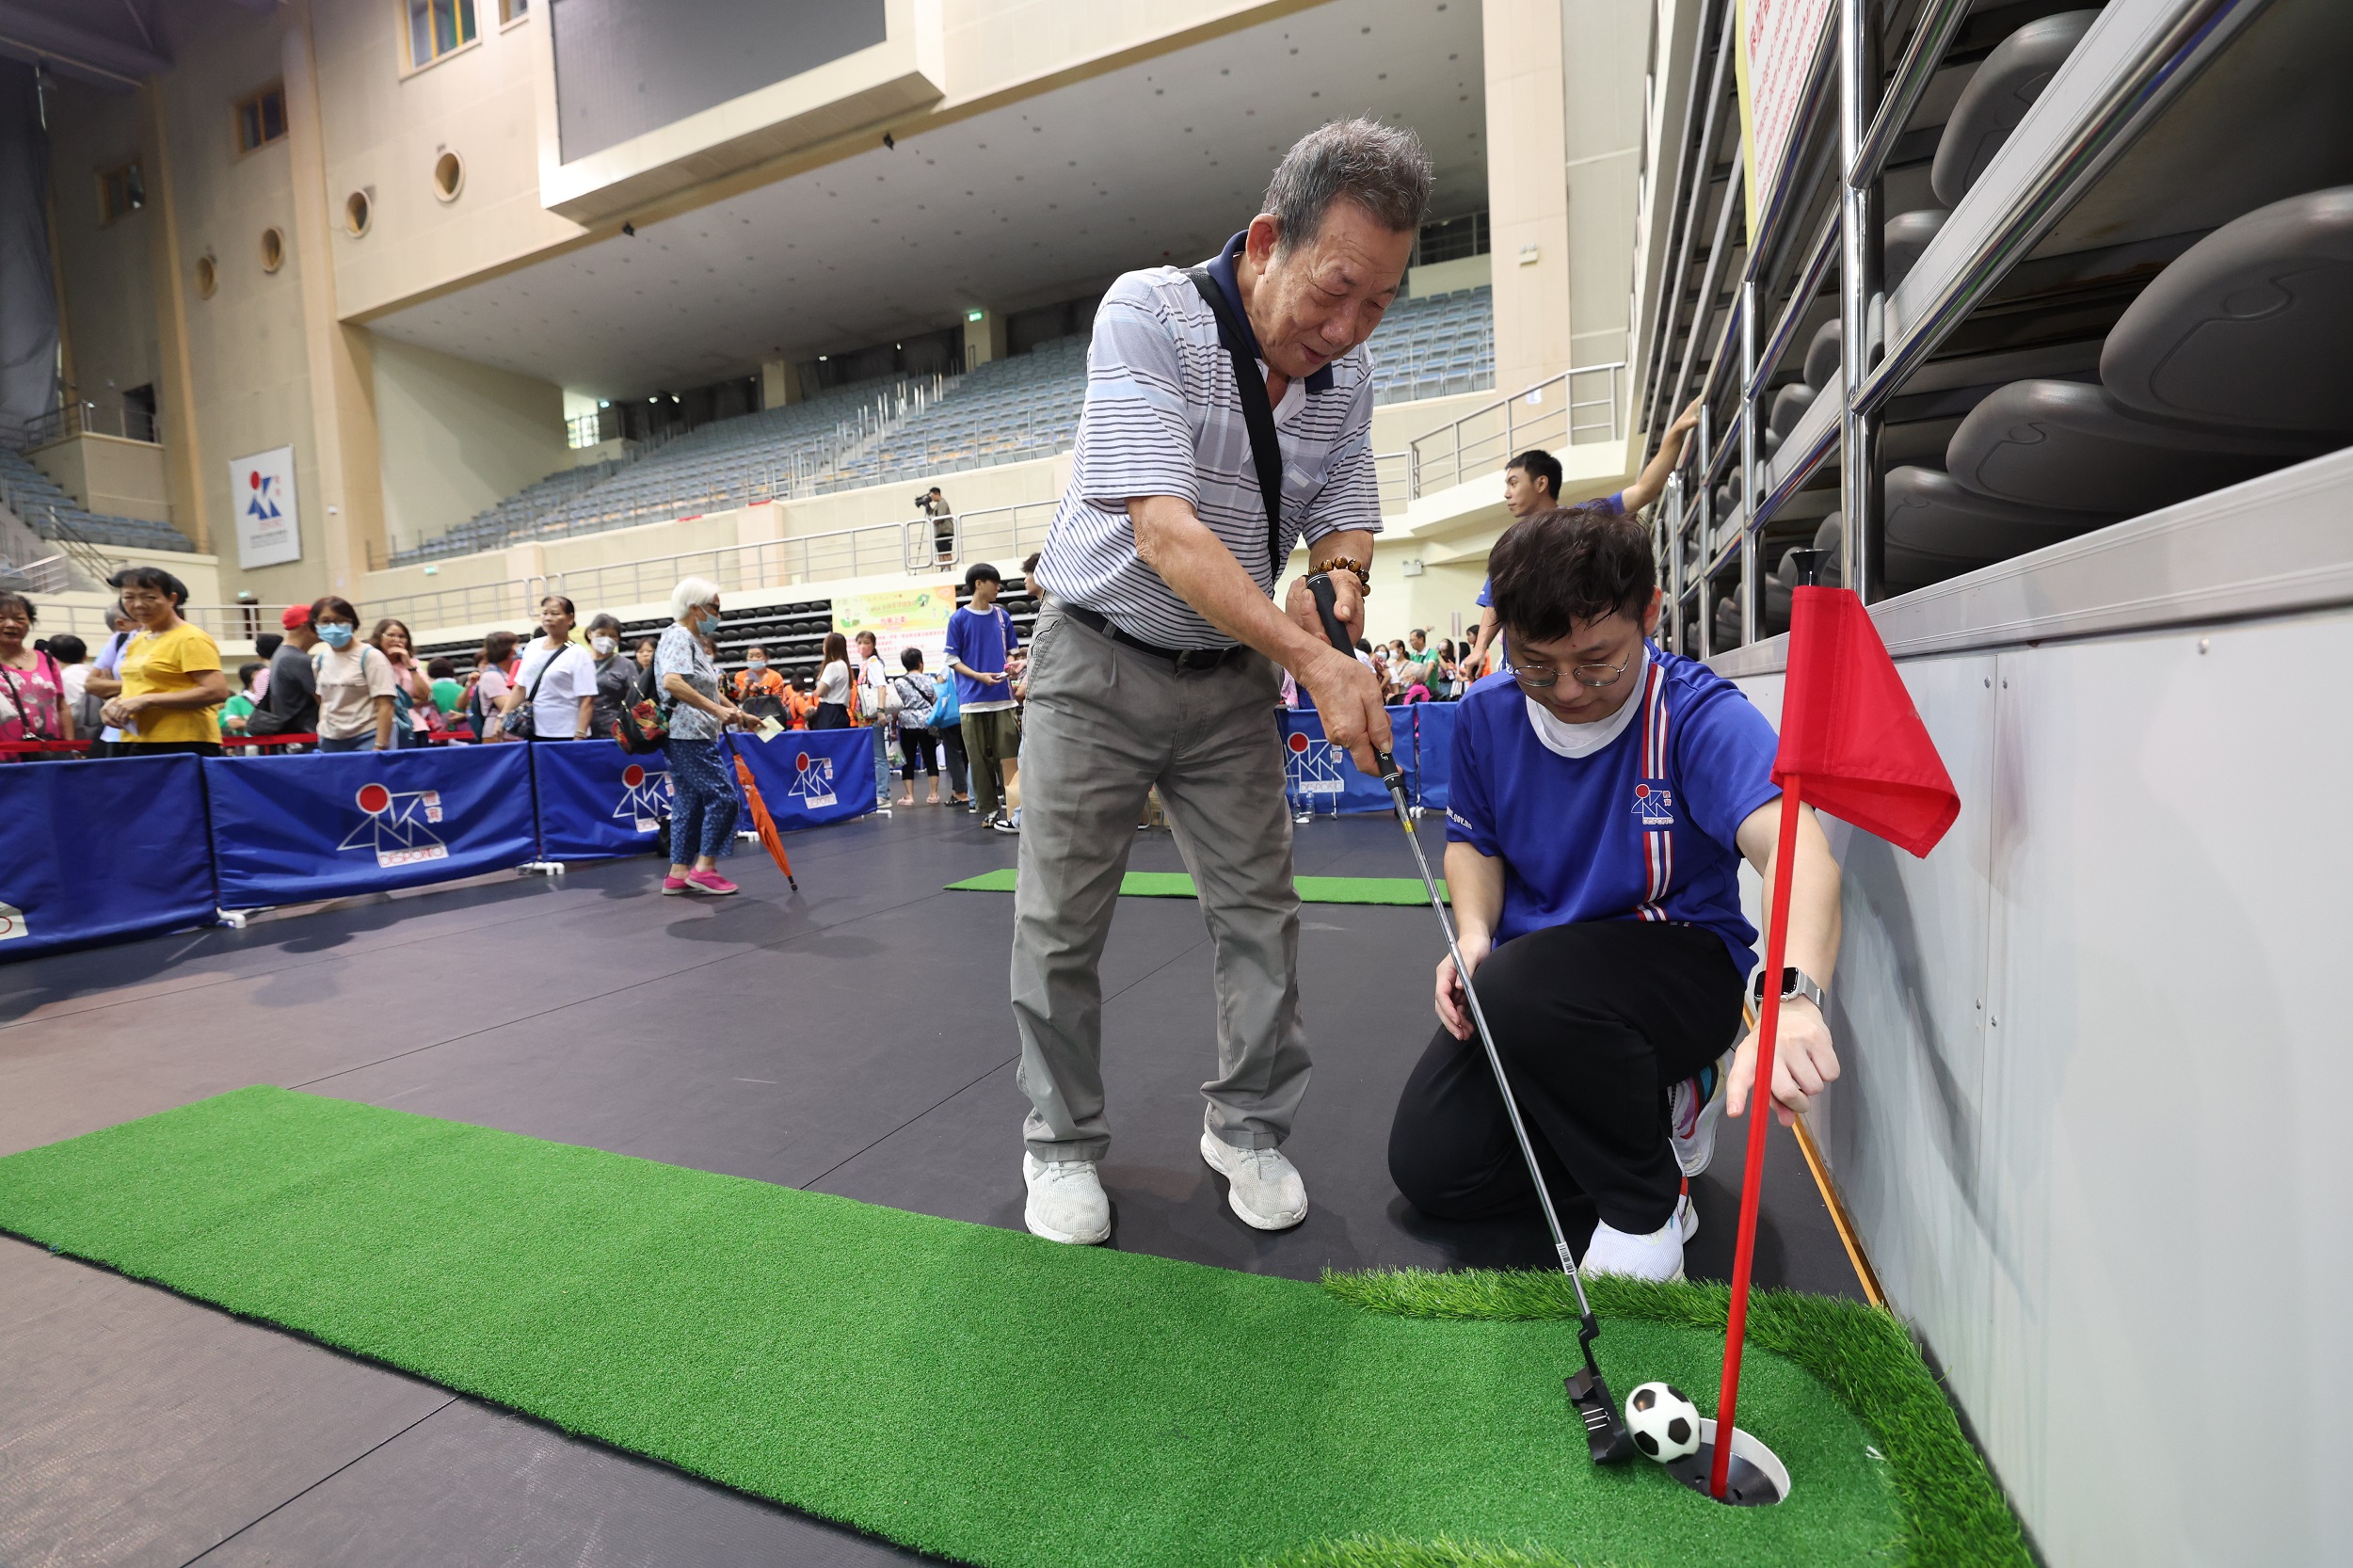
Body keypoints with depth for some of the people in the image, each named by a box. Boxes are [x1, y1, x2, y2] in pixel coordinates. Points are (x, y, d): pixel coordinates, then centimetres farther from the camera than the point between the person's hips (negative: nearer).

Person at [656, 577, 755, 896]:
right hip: (688, 735, -10)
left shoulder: (695, 641, 18)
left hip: (694, 736, 10)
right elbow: (672, 682, -30)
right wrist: (717, 710, -33)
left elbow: (708, 691, 25)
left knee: (689, 803, 10)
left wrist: (740, 715, 23)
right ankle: (705, 868, -2)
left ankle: (678, 874, 14)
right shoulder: (678, 637, -12)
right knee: (722, 796, -8)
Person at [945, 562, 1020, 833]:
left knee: (1007, 755, -1)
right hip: (972, 699, -2)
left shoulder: (1002, 616, 11)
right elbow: (952, 659, 1)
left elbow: (1013, 651, 18)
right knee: (980, 758, 1)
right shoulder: (959, 618, 1)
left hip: (1002, 697, 3)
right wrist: (979, 676, -13)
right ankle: (989, 809, 9)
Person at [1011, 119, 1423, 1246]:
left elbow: (1345, 515, 7)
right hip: (1099, 661, -4)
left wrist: (1340, 573, -19)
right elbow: (1163, 529, -28)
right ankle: (1062, 1143, 21)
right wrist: (1313, 660, -35)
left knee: (1259, 908, 5)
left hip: (1232, 676, 5)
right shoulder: (1147, 315, -18)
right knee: (1060, 921, 1)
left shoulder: (1346, 372, 0)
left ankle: (1248, 1126, 25)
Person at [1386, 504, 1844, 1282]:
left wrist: (1792, 994, -57)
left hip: (1683, 966, -5)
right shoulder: (1487, 713, -4)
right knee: (1431, 1170, -3)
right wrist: (1473, 932, -12)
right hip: (1525, 975, 6)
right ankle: (1656, 1104, 17)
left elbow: (1794, 846, -37)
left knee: (1528, 987, -39)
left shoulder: (1696, 713, -20)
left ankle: (1648, 1204, -9)